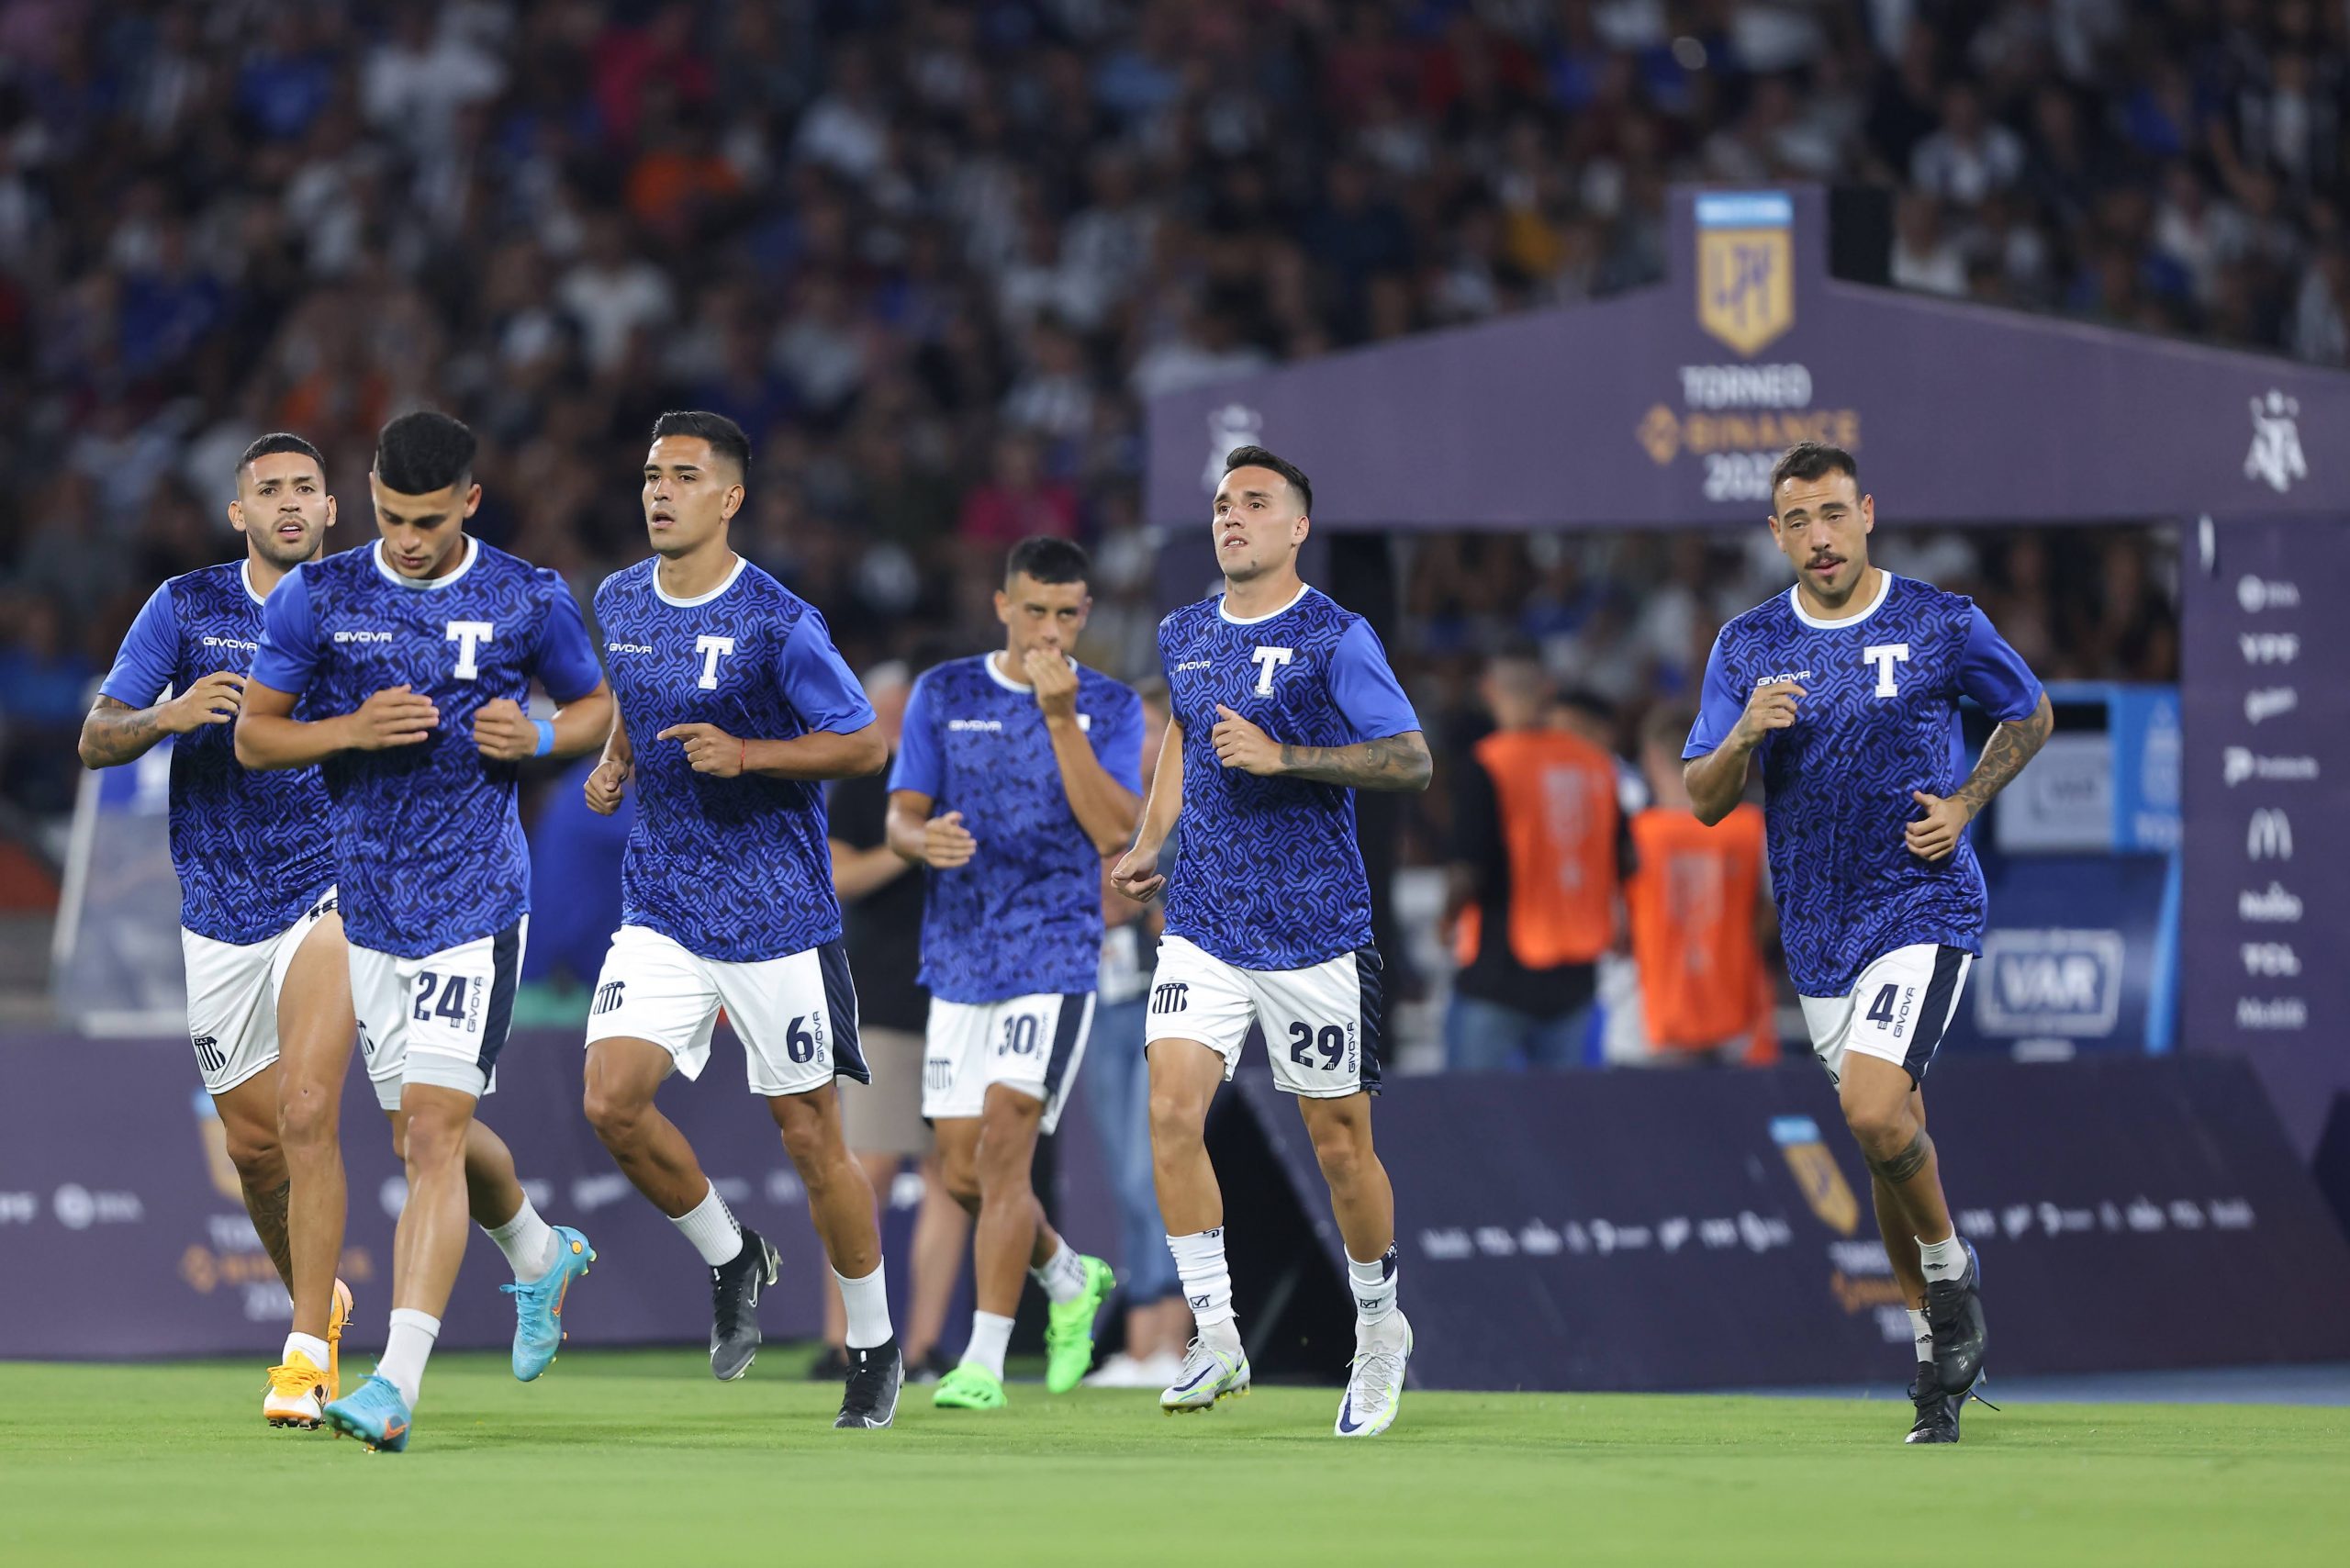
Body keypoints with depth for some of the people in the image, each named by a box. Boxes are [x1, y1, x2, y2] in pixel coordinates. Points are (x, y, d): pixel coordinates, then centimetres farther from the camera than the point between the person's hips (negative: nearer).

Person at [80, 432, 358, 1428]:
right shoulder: (185, 607, 2)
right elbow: (95, 740, -1)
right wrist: (166, 718, -22)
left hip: (330, 888, -2)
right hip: (219, 912, 2)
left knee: (307, 1113, -20)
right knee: (254, 1141, 8)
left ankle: (307, 1355, -19)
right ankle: (318, 1297, 36)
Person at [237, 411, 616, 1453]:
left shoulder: (528, 602, -2)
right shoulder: (316, 599, 0)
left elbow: (596, 710, 13)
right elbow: (253, 737, 4)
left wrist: (540, 738, -10)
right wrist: (353, 731, -14)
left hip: (475, 897, -4)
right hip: (360, 895, 4)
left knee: (433, 1128, -15)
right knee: (422, 1134, 14)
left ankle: (397, 1384, -19)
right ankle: (540, 1254, 44)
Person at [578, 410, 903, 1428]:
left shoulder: (778, 624, -14)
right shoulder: (620, 603, 5)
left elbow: (867, 744, -9)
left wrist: (746, 755, -21)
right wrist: (614, 766, 6)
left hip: (776, 914, -5)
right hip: (660, 910, 5)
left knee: (810, 1136, 2)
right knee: (612, 1103, -13)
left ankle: (875, 1346, 20)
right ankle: (731, 1259, 13)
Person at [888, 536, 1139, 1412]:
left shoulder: (1110, 708, 0)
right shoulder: (944, 695, 6)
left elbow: (1115, 831, -12)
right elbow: (901, 816, 3)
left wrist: (1061, 718, -19)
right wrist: (922, 839, -21)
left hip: (1056, 957, -3)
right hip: (959, 960, 3)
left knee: (1003, 1148, -15)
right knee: (964, 1174, 5)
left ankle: (985, 1362, -11)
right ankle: (1070, 1280, 33)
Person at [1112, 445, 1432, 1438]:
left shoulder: (1336, 639, -7)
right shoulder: (1183, 636, 10)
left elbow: (1411, 760, -10)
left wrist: (1283, 757, -18)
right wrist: (1149, 844, 14)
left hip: (1315, 927, -4)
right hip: (1203, 921, 4)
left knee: (1339, 1142, 4)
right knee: (1172, 1110, -14)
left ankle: (1380, 1329, 26)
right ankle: (1216, 1338, -9)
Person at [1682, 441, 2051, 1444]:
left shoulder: (1942, 626, -4)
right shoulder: (1748, 647, 3)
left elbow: (2029, 716, 12)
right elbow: (1702, 801, 2)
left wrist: (1961, 805, -3)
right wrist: (1746, 734, -18)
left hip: (1922, 905, -4)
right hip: (1817, 928, 4)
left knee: (1875, 1110, -24)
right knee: (1890, 1136, 10)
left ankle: (1950, 1266, 2)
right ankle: (1937, 1347, 23)